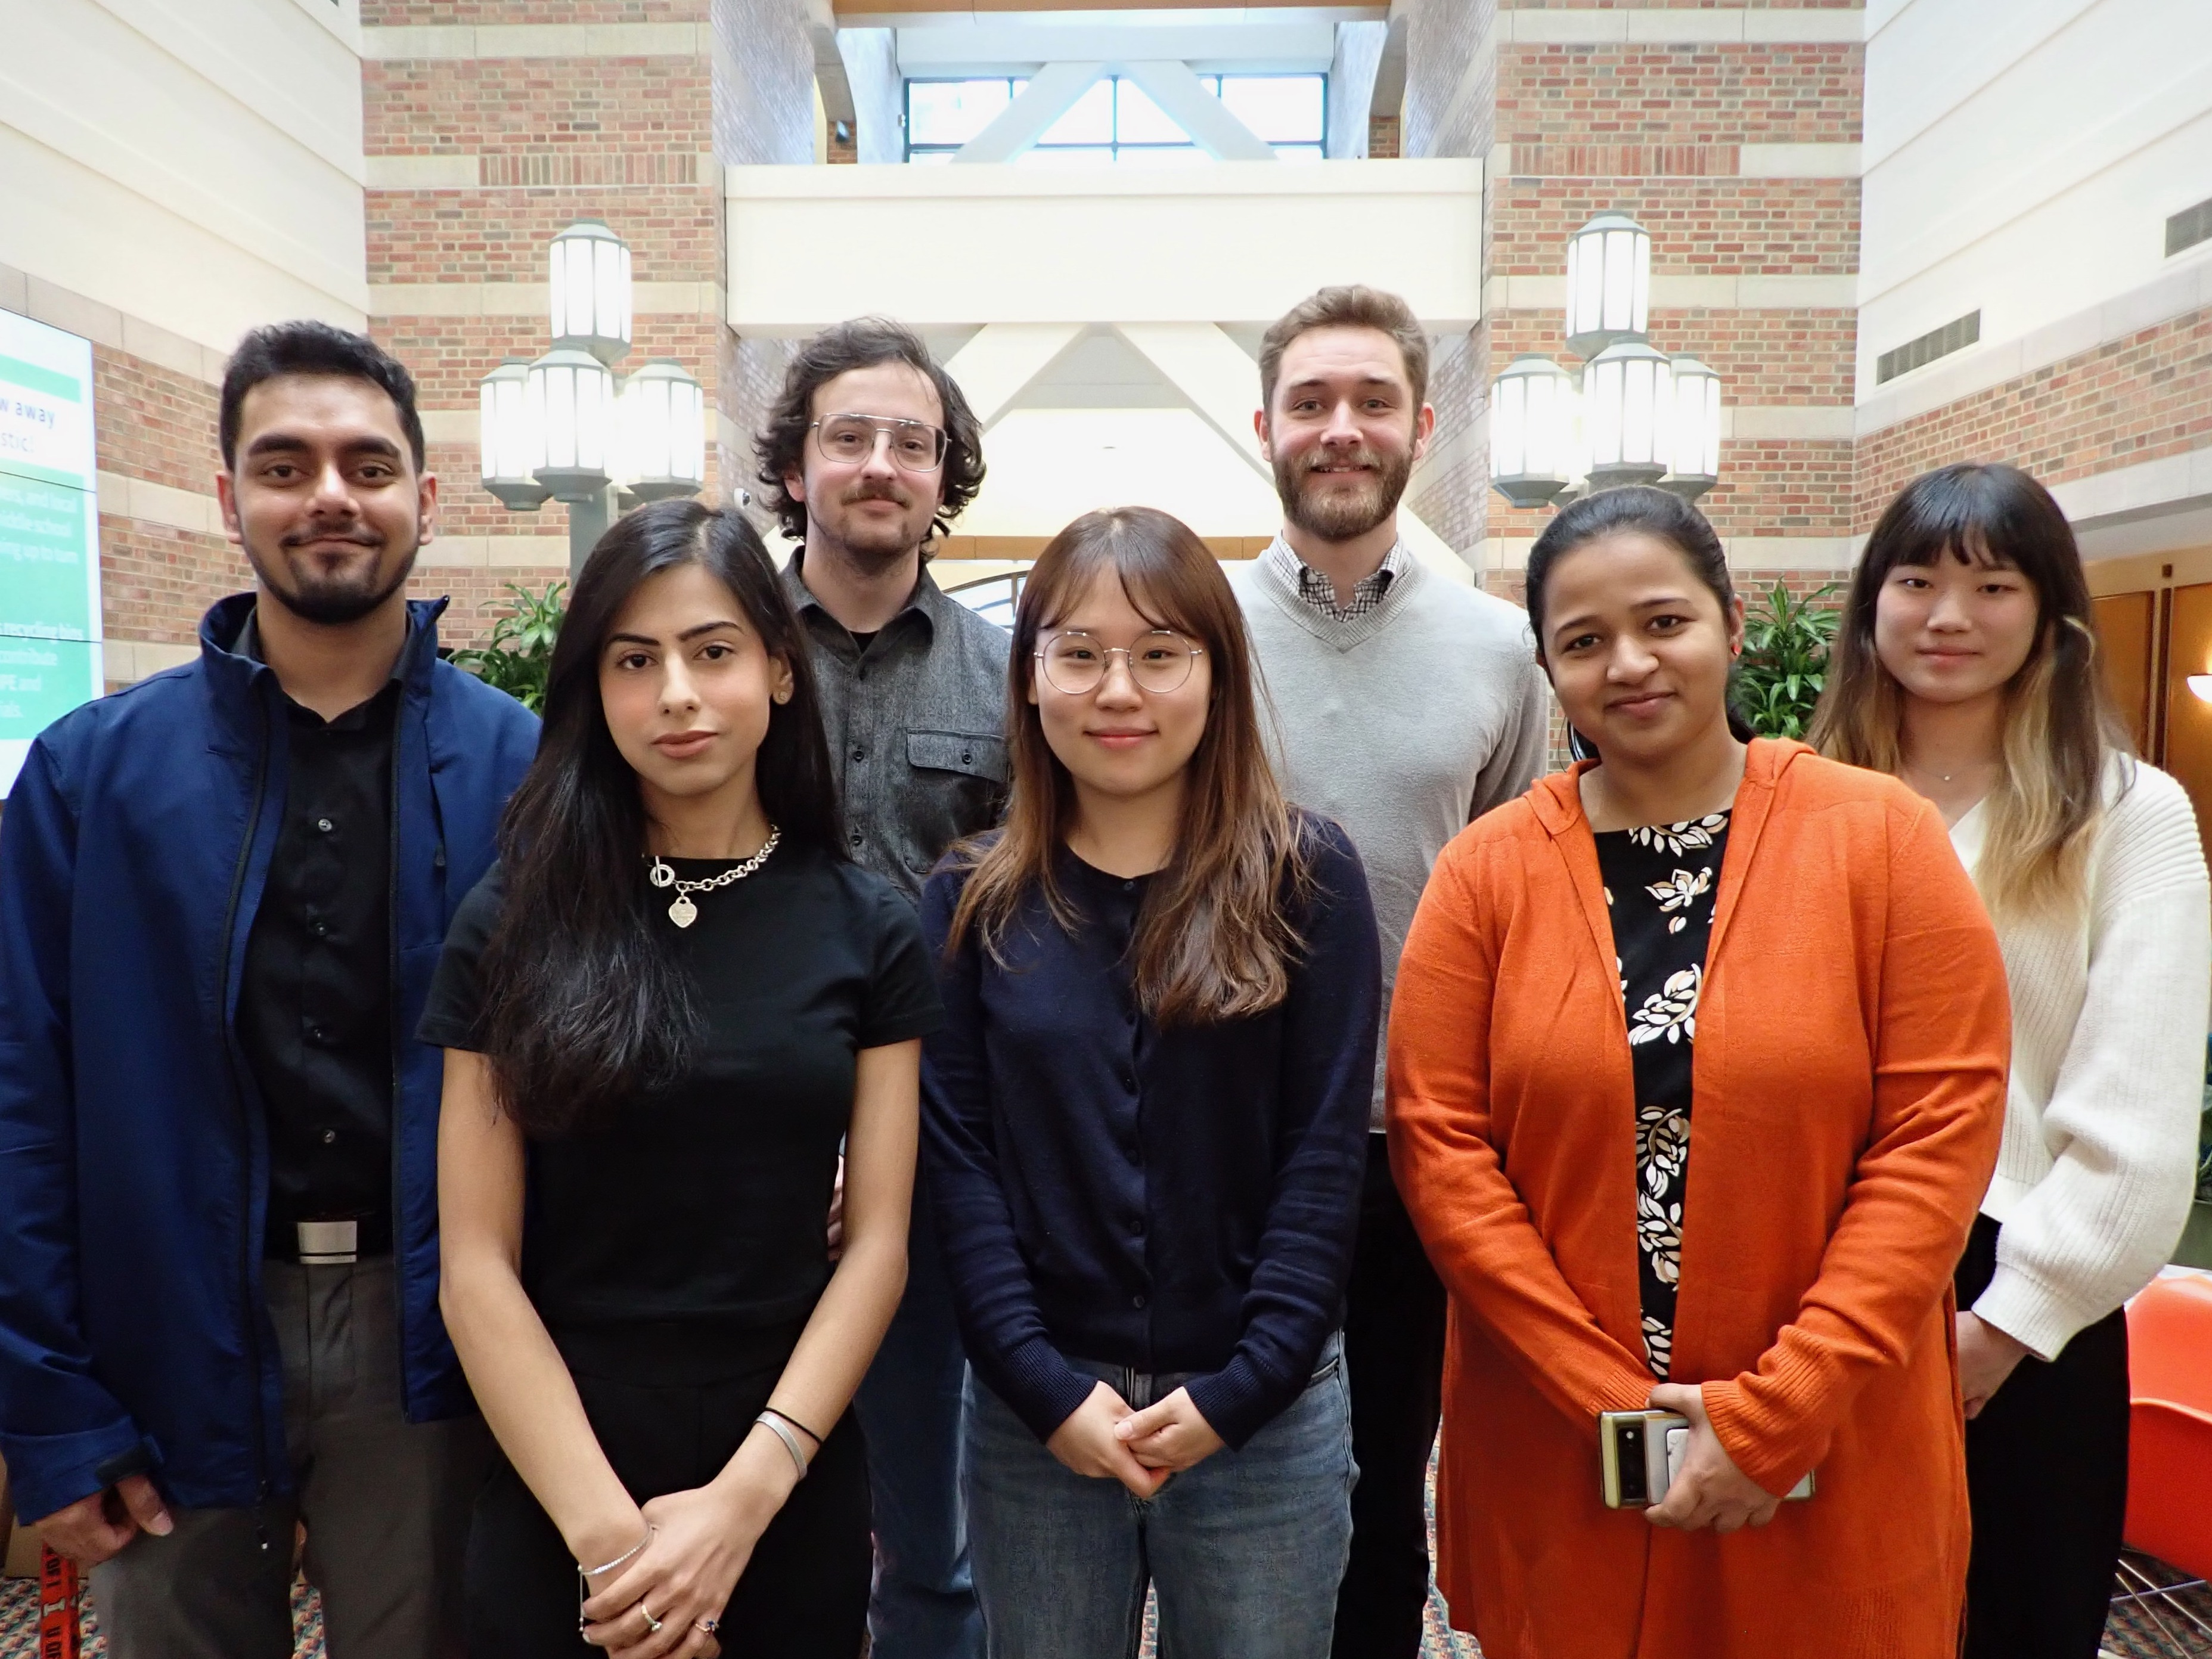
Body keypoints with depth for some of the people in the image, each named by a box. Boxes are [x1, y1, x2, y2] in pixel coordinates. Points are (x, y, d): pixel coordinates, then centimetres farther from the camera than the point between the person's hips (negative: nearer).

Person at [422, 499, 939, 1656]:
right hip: (555, 1487, -1)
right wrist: (608, 1532, -14)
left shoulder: (868, 931, -3)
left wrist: (742, 1500, -14)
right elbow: (478, 1265, -7)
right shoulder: (512, 922, -5)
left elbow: (877, 1241, -5)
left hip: (795, 1483, 1)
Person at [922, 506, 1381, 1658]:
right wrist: (1044, 1389, -10)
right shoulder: (972, 901, 0)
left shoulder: (1306, 879, -5)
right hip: (1034, 1419, 1)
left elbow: (1325, 1151, -7)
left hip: (1265, 1420, -1)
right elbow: (957, 1158, -3)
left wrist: (1240, 1389, -12)